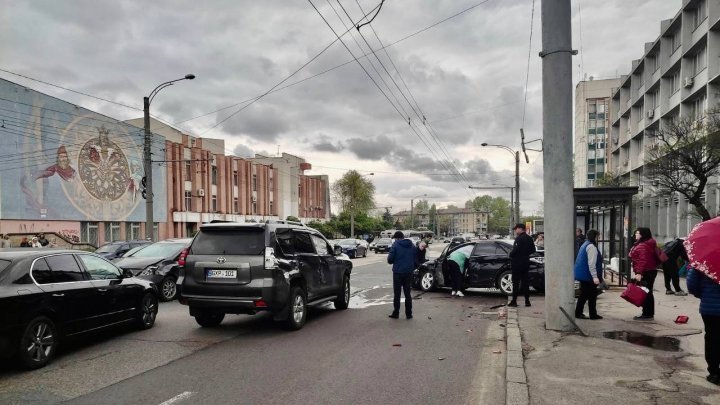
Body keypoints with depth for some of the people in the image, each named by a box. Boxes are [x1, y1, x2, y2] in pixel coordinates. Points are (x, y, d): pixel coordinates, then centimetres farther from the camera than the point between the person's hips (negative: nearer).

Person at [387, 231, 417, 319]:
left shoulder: (395, 245, -10)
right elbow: (416, 260, 8)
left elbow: (390, 260, -12)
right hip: (409, 272, 4)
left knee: (397, 293, 5)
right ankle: (409, 313, 12)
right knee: (407, 293, 12)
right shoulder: (412, 246, 6)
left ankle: (396, 313, 9)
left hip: (398, 272, -4)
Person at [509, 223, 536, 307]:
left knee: (516, 282, -2)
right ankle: (527, 301, 13)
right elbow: (533, 250, 13)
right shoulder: (529, 238, 8)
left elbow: (515, 250, -24)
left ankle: (514, 301, 0)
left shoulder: (519, 238, -17)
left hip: (517, 263, -7)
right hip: (526, 262, 7)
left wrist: (511, 254, -6)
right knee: (525, 282, 12)